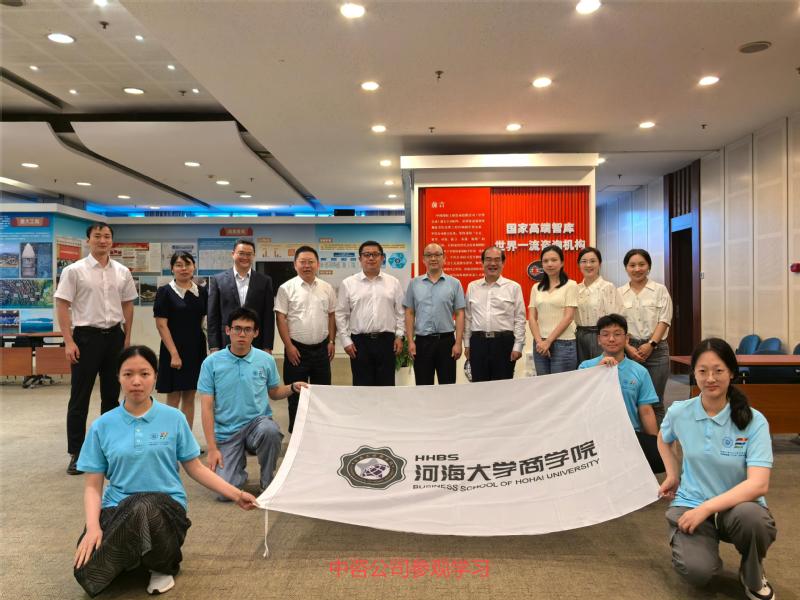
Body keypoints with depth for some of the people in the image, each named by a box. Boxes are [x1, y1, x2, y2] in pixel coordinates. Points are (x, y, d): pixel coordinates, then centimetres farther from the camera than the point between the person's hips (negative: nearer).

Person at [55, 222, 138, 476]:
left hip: (114, 335, 4)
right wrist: (69, 341, -13)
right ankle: (76, 453, 13)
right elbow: (62, 306, -7)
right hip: (86, 336, -4)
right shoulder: (74, 271, -6)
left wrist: (127, 338, 9)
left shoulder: (122, 272, 5)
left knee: (111, 395, 13)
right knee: (79, 397, 3)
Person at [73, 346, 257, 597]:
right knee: (87, 573, -28)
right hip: (117, 510, 2)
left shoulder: (174, 418, 1)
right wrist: (93, 527, -15)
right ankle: (130, 555, 9)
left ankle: (164, 564, -6)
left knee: (144, 509, -38)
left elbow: (195, 468, 8)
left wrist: (236, 494, 4)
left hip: (166, 506, -1)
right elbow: (93, 486, 3)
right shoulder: (102, 426, 2)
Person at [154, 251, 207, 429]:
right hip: (174, 350, -4)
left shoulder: (202, 292, 6)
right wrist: (174, 354, -15)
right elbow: (161, 325, -9)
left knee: (190, 397, 11)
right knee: (173, 398, 2)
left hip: (196, 349, 4)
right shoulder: (165, 292, -5)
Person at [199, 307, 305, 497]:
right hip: (226, 432, -1)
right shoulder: (211, 363, -5)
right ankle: (238, 466, 20)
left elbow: (274, 392, 13)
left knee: (269, 430, -36)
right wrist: (212, 448, -9)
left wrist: (292, 387, -9)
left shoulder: (266, 360, 0)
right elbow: (207, 407, -4)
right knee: (224, 492, -17)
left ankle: (267, 482, -7)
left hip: (257, 422, 1)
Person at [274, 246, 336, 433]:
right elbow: (280, 318, -7)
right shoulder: (287, 288, -5)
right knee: (295, 393, 6)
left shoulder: (327, 288, 6)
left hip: (321, 348, 3)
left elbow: (332, 315, 10)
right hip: (297, 348, -3)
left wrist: (332, 341, 4)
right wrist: (289, 346, -11)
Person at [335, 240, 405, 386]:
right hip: (360, 341, -1)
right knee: (362, 386, 4)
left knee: (386, 385, 6)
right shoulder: (348, 283, 3)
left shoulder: (393, 283, 6)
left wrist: (399, 336, 2)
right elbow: (341, 314, 4)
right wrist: (346, 340, -1)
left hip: (386, 341, 1)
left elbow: (400, 312, 8)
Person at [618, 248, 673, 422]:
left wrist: (651, 344, -13)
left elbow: (664, 320, -1)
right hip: (629, 350, 1)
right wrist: (628, 347, -9)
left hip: (655, 349, -1)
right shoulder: (619, 293, 8)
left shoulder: (660, 290, 5)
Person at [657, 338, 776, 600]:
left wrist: (707, 508, -28)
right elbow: (663, 440, 20)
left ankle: (753, 577, -3)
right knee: (697, 571, -28)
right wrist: (672, 475, 8)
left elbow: (758, 484, -23)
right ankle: (684, 541, 11)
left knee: (750, 517, -38)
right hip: (690, 503, 0)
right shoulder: (678, 412, -6)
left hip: (738, 505, 0)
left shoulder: (754, 421, -13)